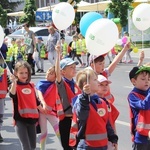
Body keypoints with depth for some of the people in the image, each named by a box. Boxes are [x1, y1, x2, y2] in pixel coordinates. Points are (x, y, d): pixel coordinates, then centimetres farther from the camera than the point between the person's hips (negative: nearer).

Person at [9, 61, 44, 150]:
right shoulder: (15, 86, -7)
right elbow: (12, 95, -31)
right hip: (20, 119, -6)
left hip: (31, 118, 6)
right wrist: (14, 82, -44)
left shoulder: (31, 86, 10)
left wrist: (43, 111, 30)